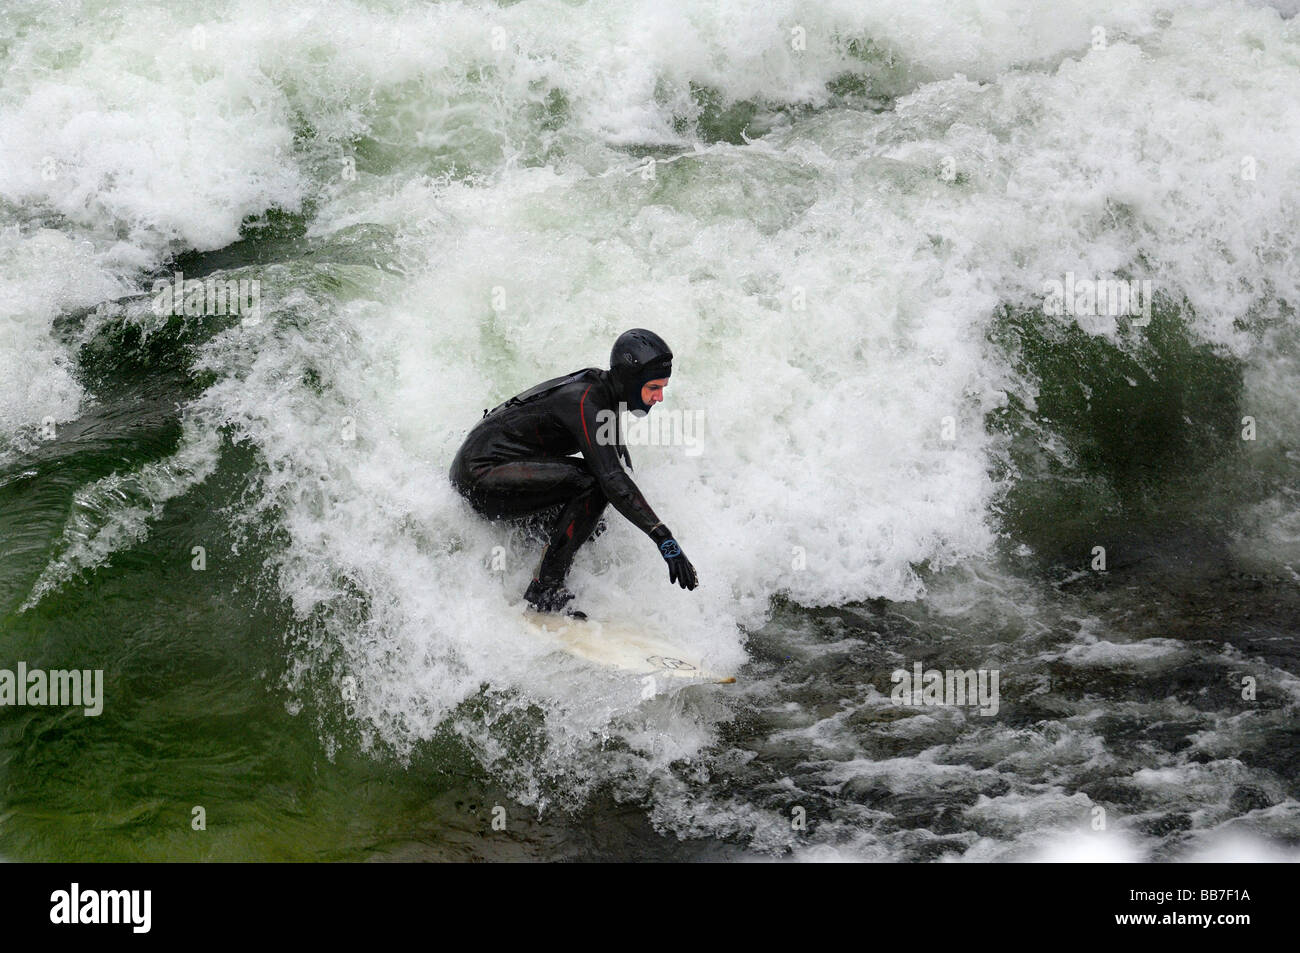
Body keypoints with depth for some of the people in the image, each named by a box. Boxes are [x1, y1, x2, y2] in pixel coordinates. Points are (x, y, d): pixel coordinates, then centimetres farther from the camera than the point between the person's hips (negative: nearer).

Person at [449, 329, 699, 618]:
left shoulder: (597, 386, 6)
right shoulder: (584, 402, -23)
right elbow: (612, 479, -32)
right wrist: (664, 538, -34)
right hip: (480, 476, -10)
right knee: (592, 482, -25)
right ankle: (543, 592, -20)